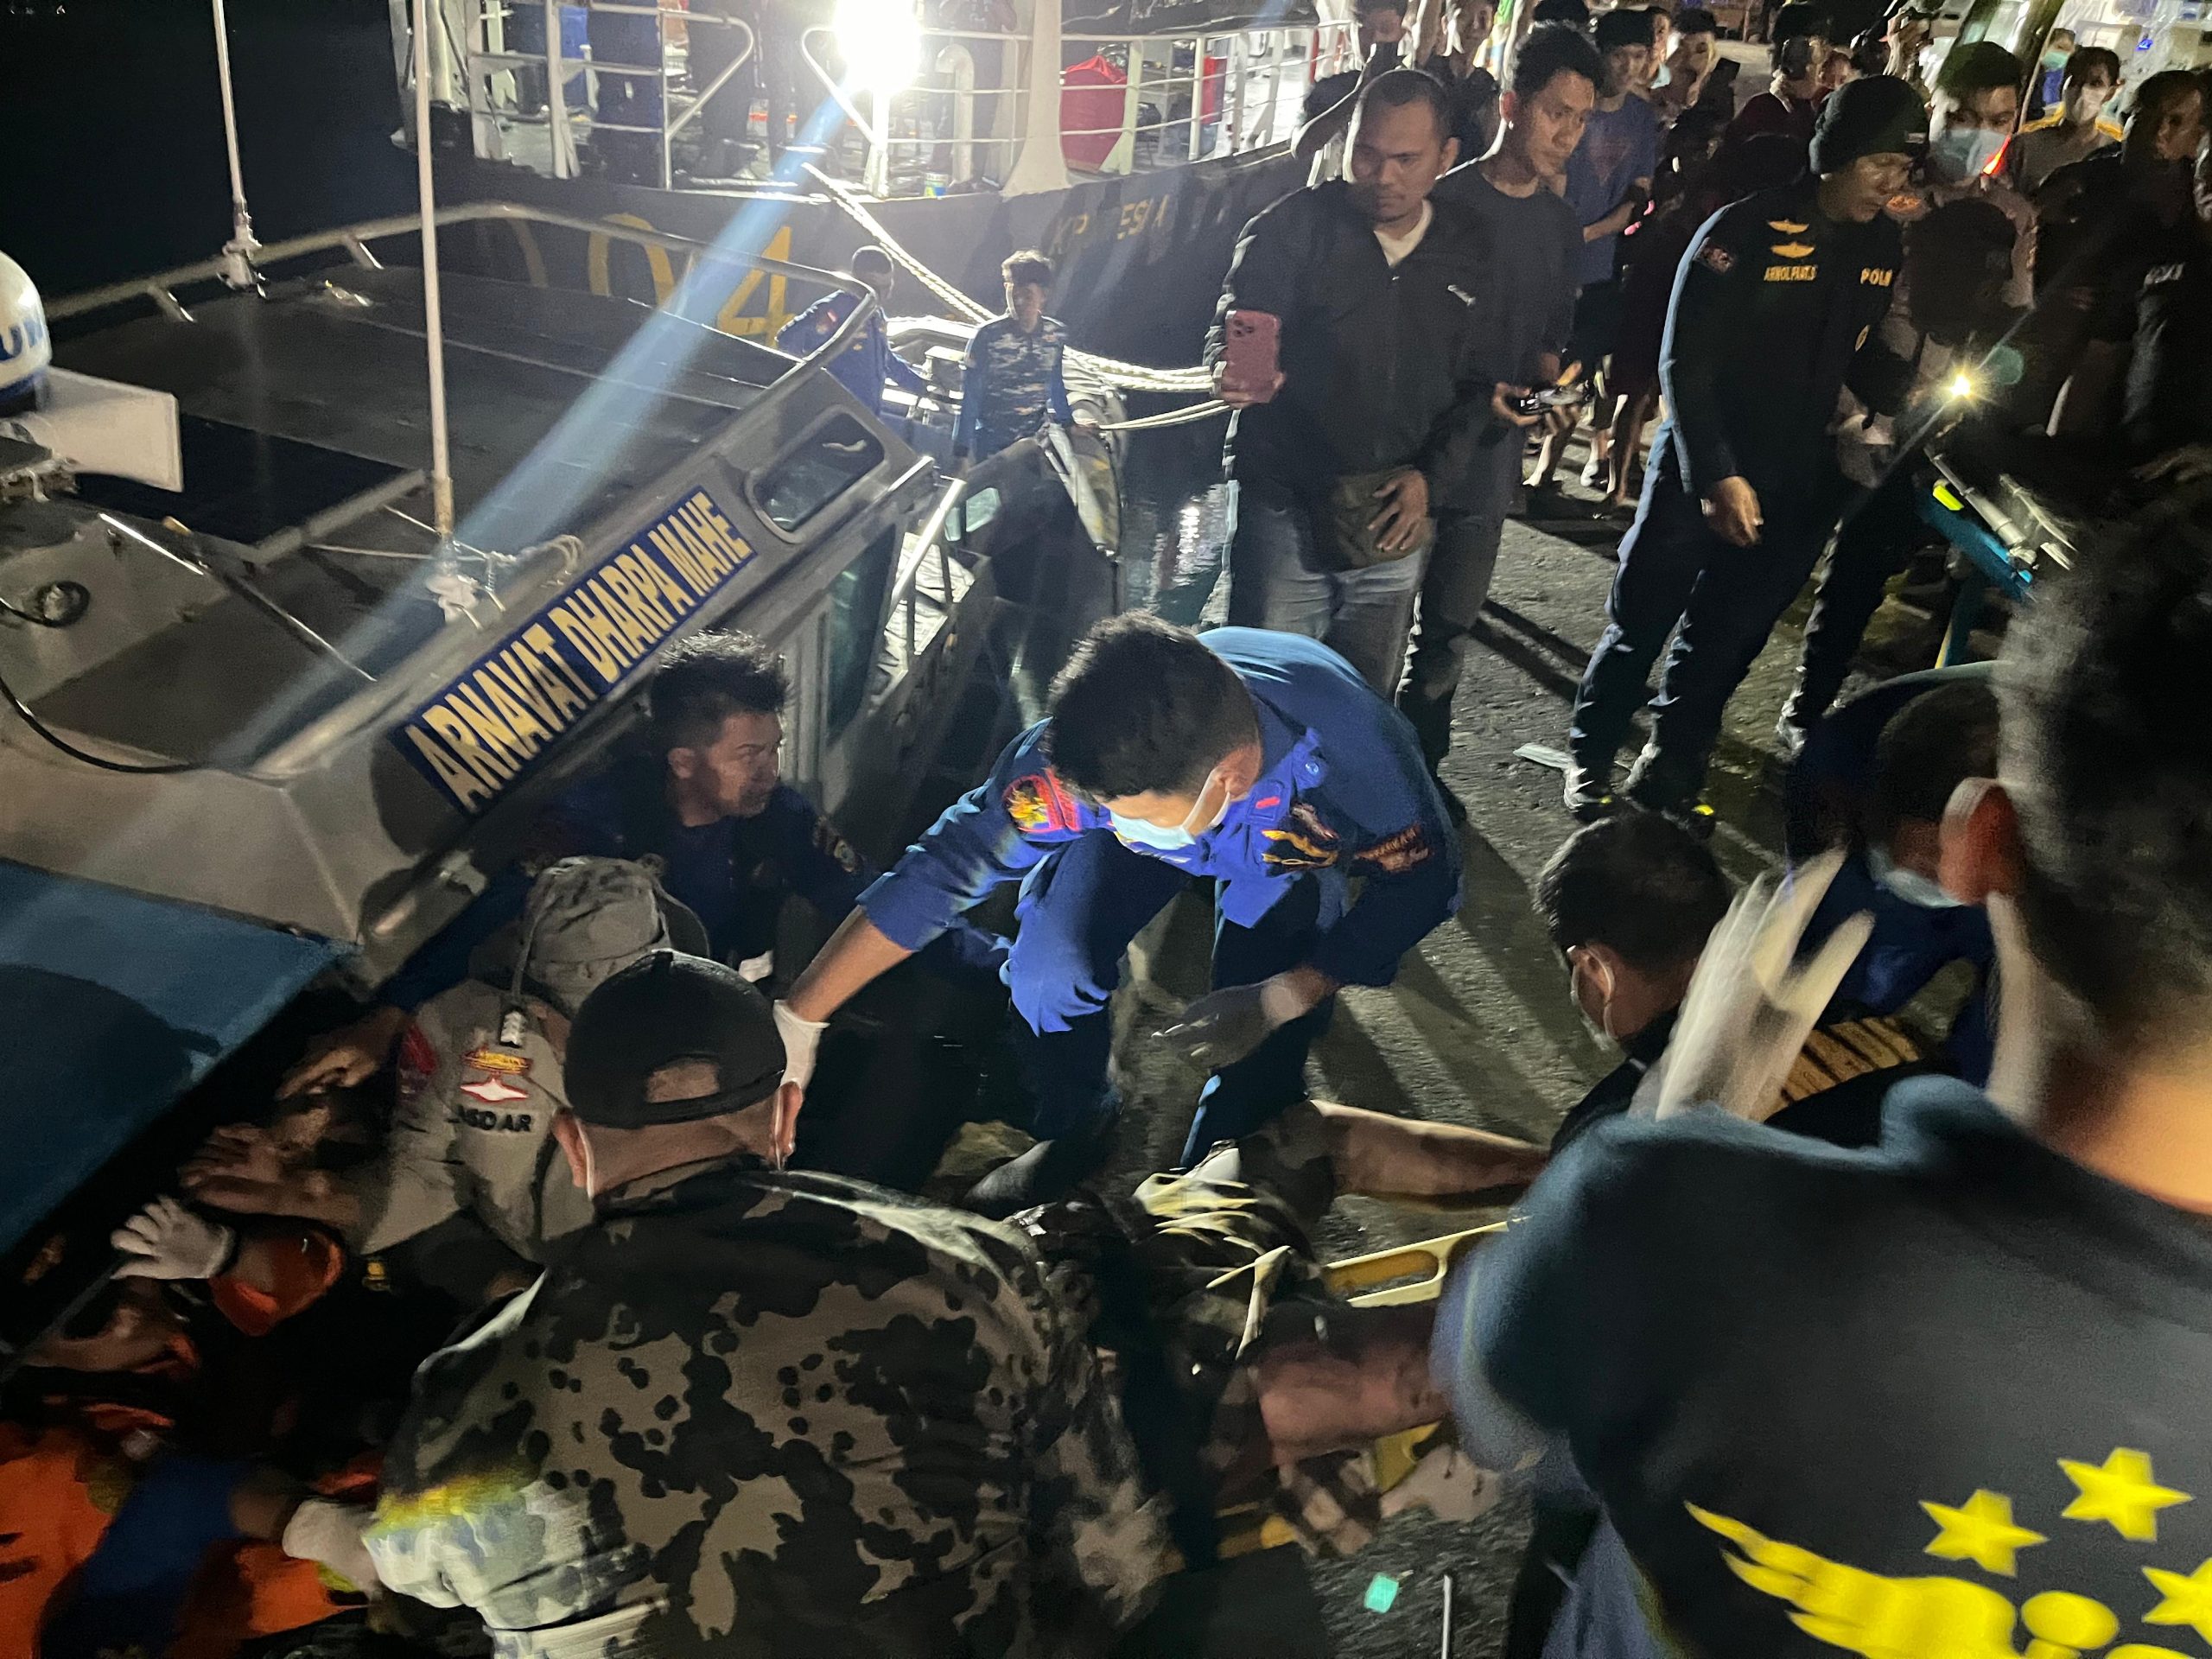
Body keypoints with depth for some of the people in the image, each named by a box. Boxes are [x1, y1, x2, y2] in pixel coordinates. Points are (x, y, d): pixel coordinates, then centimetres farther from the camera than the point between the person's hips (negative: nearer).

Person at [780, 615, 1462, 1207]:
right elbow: (948, 866, -34)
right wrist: (794, 1022, -35)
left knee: (1260, 1049, -15)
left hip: (1289, 852, 0)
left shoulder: (1349, 757, -44)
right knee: (1048, 963, -24)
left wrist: (1278, 1001, -29)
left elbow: (1418, 886, -24)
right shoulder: (1091, 755, -41)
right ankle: (1073, 1129, 8)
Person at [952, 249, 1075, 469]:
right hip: (992, 442, -3)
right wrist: (961, 450, -12)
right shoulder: (987, 336, -15)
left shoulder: (1057, 334, -3)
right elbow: (969, 398, -11)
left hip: (1036, 440, 3)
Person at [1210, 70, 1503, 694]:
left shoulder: (1466, 255, 8)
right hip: (1285, 509, -3)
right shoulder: (1295, 227, -3)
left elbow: (1477, 385, 12)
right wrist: (1231, 370, -34)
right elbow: (1231, 327, -9)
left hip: (1394, 525, 4)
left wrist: (1431, 478, -4)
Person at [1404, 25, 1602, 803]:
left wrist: (1549, 390, -4)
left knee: (1451, 630, 14)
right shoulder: (1446, 202, -11)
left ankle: (1418, 764, 30)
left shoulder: (1560, 223, 9)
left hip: (1490, 456, 6)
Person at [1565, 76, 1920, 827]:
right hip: (1702, 470, -5)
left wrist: (1903, 395, -7)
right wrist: (1717, 475, -24)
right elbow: (1684, 364, -18)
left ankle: (1671, 765, 28)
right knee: (1642, 622, 8)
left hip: (1796, 483, 5)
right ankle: (1590, 758, 25)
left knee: (1727, 639, 13)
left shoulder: (1882, 246, 3)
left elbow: (1857, 351, 14)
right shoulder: (1747, 230, -16)